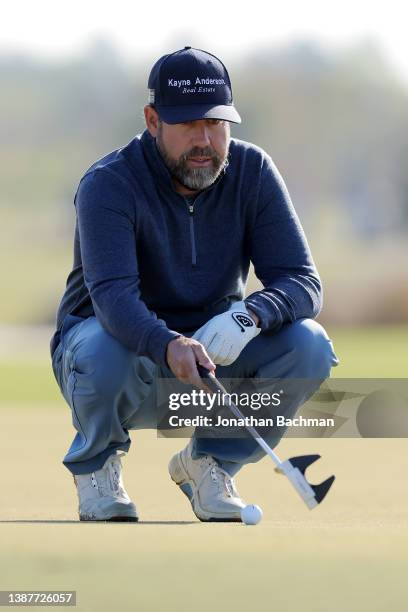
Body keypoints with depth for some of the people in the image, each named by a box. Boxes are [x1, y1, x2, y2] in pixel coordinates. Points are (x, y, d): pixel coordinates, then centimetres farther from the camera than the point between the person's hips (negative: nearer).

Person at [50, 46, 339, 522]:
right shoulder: (109, 184, -21)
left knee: (309, 345, -23)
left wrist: (249, 316, -38)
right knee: (104, 350, -39)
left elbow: (302, 283, -15)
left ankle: (210, 461, 1)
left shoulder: (253, 172, -9)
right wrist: (169, 346, -57)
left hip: (212, 346, 4)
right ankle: (95, 464, -4)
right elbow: (113, 293, -37)